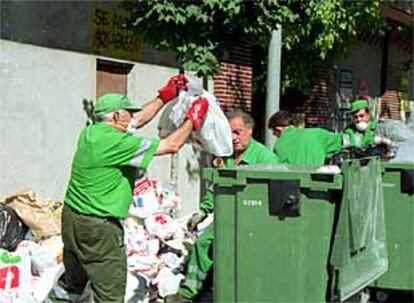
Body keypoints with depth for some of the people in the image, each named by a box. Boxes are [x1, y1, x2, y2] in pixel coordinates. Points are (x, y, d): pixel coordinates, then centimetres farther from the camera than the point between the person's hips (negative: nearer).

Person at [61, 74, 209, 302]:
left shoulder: (91, 132, 7)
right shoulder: (118, 143, -19)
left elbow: (140, 119, 20)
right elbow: (171, 145, -13)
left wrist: (165, 95, 24)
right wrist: (193, 119, 2)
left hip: (71, 216, 9)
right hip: (98, 226, -9)